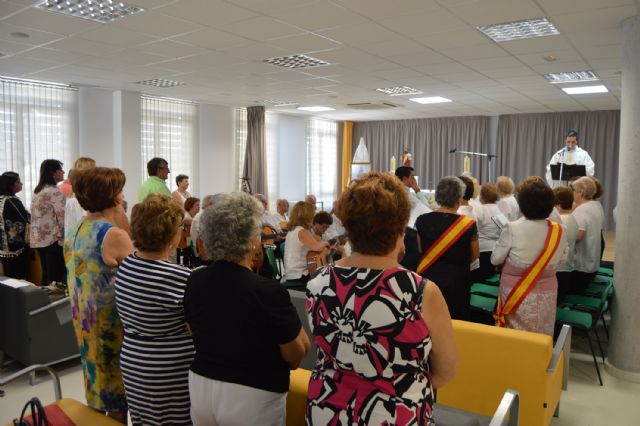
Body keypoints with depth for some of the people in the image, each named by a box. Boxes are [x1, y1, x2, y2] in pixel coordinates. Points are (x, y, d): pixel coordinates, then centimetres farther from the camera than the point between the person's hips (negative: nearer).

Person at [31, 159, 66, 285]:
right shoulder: (55, 192, -13)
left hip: (38, 239, 9)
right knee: (55, 278, -4)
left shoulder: (37, 191, 15)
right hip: (53, 240, -9)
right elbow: (63, 219, -16)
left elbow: (37, 217, 19)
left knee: (46, 276, 14)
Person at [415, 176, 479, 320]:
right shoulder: (468, 224, -13)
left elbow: (419, 251, 1)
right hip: (457, 282, -1)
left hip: (428, 279, 1)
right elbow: (475, 255, 2)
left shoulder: (422, 221, -10)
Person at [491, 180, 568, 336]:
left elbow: (495, 259, -8)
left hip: (516, 294, -3)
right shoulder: (559, 231, -8)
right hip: (546, 295, 3)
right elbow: (561, 260, 7)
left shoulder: (512, 229, -19)